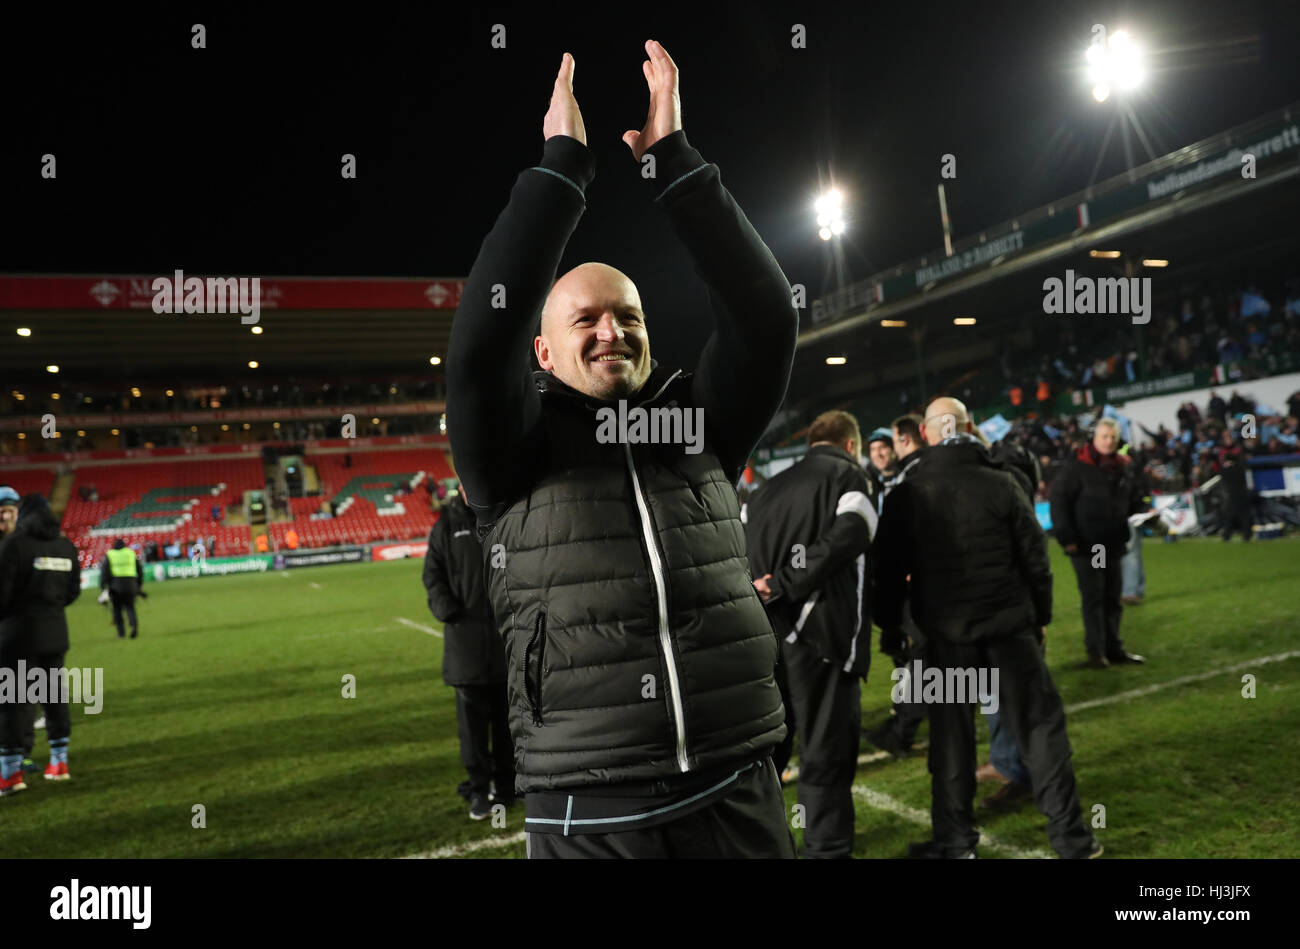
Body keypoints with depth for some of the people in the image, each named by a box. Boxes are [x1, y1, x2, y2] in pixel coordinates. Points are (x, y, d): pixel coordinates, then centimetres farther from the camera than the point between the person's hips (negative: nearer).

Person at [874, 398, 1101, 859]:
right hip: (1009, 624, 0)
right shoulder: (1001, 483, -2)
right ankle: (1068, 833, 12)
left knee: (951, 731, 10)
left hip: (945, 631, 1)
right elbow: (1035, 557, 2)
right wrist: (1040, 615, 13)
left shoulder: (905, 496, -2)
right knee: (1040, 724, 8)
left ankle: (954, 837, 17)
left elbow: (890, 570, 1)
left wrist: (890, 625, 13)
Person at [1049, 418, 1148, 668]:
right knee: (1093, 598, -5)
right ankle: (1096, 651, 1)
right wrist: (1066, 537, -16)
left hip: (1113, 545, 6)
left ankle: (1114, 649, 21)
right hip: (1084, 545, -6)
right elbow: (1059, 500, -13)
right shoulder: (1077, 467, -9)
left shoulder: (1122, 469, 10)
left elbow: (1135, 501, 18)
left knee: (1113, 598, 12)